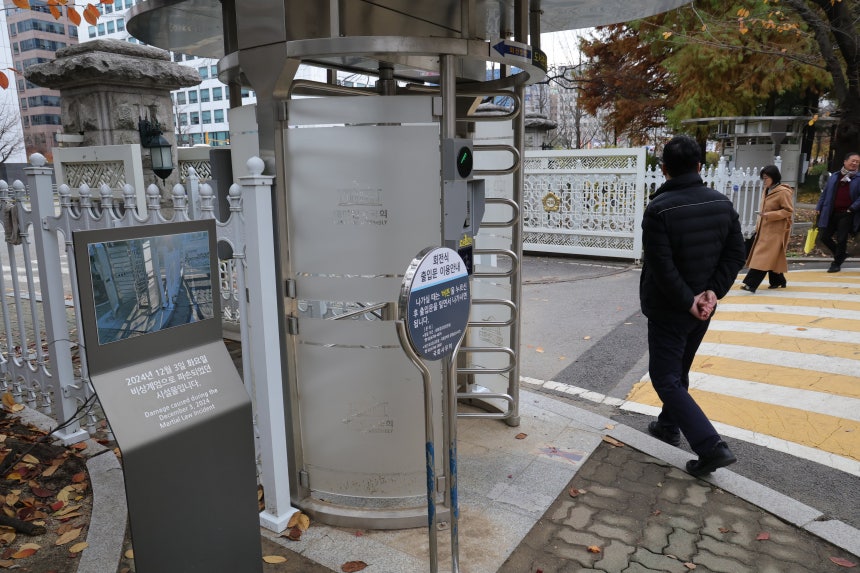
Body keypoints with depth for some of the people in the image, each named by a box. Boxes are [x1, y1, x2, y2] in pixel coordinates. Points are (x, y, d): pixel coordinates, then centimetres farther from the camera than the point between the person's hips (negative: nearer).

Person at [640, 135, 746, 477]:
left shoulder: (659, 208, -19)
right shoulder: (722, 203, 2)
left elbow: (661, 266, -24)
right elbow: (736, 254, 1)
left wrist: (687, 301, -14)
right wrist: (713, 292, -6)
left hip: (668, 310, -7)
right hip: (702, 308, 7)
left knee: (666, 379, 1)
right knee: (679, 372, 23)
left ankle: (711, 447, -7)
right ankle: (669, 426, 39)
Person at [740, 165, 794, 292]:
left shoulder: (783, 192, -14)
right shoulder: (767, 190, 13)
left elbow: (788, 210, -16)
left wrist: (769, 215, -23)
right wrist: (758, 225, 17)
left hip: (776, 231, -8)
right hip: (765, 229, 8)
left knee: (763, 257, -12)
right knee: (772, 257, 14)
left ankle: (751, 284, -16)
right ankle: (779, 281, 27)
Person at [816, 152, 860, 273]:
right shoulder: (834, 177, 9)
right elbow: (825, 193, 12)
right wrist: (818, 208, 7)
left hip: (846, 214, -4)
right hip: (831, 213, 4)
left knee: (841, 239, 0)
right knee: (824, 236, 4)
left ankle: (837, 263, 15)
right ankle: (841, 254, 26)